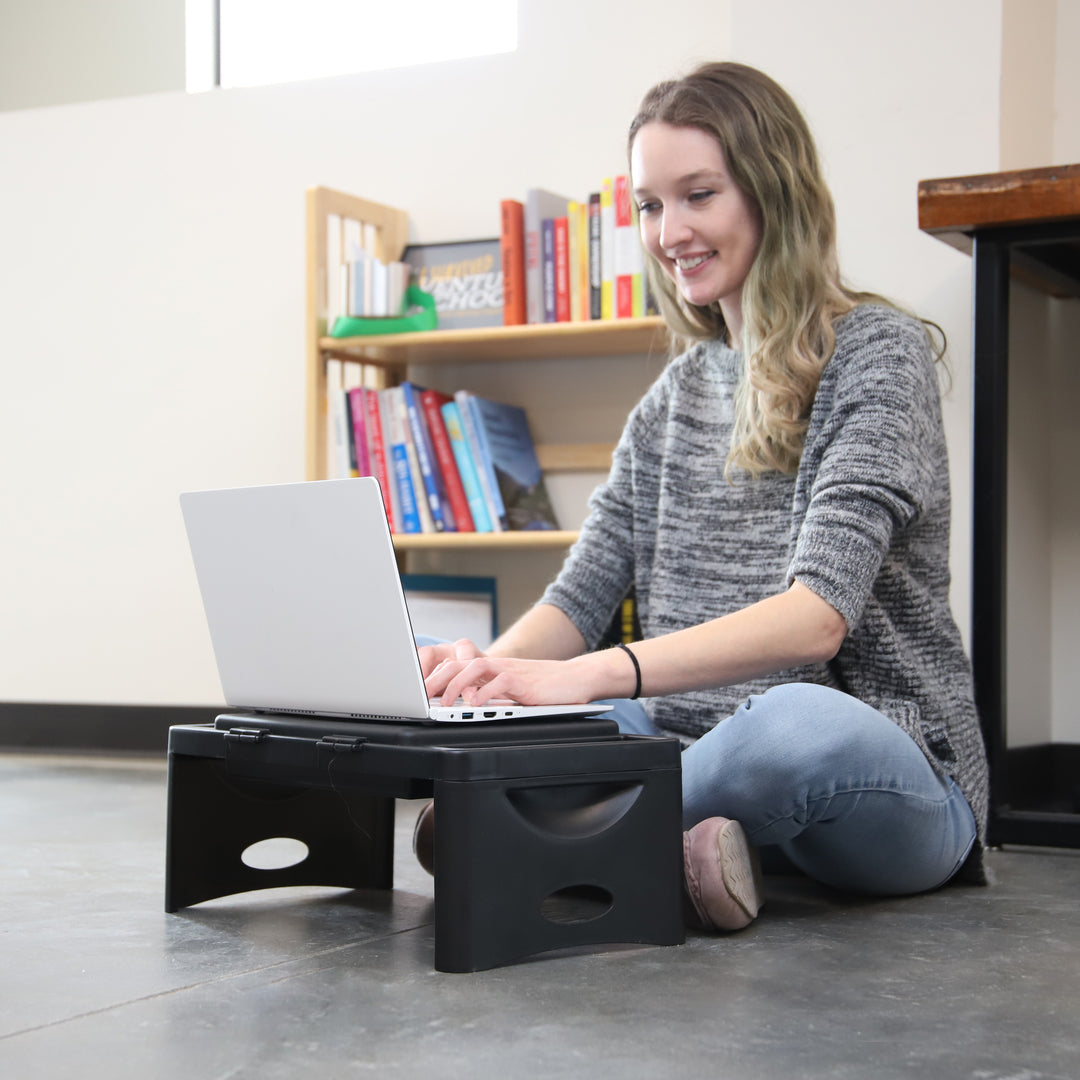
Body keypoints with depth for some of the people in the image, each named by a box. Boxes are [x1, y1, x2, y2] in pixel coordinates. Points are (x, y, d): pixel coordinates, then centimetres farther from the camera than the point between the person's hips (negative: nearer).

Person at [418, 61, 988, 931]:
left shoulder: (878, 352, -6)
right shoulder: (679, 391, 15)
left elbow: (820, 614, -20)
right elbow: (583, 593, 9)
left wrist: (594, 674, -35)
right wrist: (494, 664, -16)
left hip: (885, 772, -5)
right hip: (700, 747, 6)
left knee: (793, 723, -41)